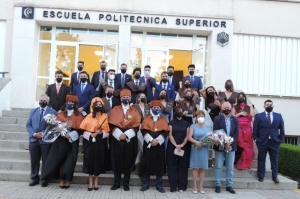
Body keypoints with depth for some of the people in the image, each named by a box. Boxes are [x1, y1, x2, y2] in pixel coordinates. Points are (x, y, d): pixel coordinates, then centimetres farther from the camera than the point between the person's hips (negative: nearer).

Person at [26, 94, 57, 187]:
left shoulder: (53, 112, 1)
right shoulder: (33, 111, 14)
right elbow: (28, 125, 7)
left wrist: (43, 134, -15)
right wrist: (34, 134, -9)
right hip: (34, 140, 4)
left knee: (45, 161, 4)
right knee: (34, 160, 10)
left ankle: (45, 179, 15)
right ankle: (34, 178, 22)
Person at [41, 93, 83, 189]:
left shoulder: (78, 116, 5)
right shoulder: (60, 114, 14)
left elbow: (80, 129, -4)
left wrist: (70, 135, -17)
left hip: (72, 142, -2)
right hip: (61, 140, 2)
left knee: (69, 160, -4)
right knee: (59, 159, -3)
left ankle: (67, 180, 6)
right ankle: (62, 180, 6)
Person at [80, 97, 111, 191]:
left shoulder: (105, 116, 2)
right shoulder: (89, 116, 2)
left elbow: (107, 132, 1)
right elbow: (84, 131, -2)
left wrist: (101, 132, -17)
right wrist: (91, 135, -18)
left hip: (101, 142, 1)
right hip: (91, 141, 0)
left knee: (99, 161, 5)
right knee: (90, 161, 1)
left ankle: (96, 181, 20)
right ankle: (90, 182, 14)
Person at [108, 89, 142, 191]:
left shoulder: (134, 111, 5)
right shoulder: (115, 109, 6)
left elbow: (136, 125, -2)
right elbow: (111, 124, -2)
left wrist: (126, 134, -14)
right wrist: (119, 134, -15)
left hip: (130, 139, 0)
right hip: (117, 138, 0)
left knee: (128, 161, 5)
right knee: (117, 160, 4)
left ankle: (126, 183, 17)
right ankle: (116, 182, 16)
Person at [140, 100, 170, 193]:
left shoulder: (163, 119, 8)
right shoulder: (146, 118, 6)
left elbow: (165, 132, -1)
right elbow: (144, 131, -4)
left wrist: (157, 140, -14)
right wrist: (151, 140, -16)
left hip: (160, 145, 1)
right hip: (148, 144, -1)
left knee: (160, 164, 3)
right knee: (147, 163, 3)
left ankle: (159, 185, 14)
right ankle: (146, 184, 14)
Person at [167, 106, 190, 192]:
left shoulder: (186, 123, 8)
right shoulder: (171, 123, 4)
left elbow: (187, 136, 3)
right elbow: (170, 135, -3)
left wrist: (182, 145, -11)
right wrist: (176, 146, -15)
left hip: (183, 148, 2)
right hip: (172, 147, -1)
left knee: (182, 166, 4)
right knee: (172, 166, -1)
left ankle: (181, 186, 11)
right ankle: (173, 186, 5)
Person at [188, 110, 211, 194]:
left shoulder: (208, 127, 11)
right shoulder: (193, 126, 3)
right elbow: (189, 137, -8)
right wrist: (196, 142, -23)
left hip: (204, 149, 2)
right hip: (195, 148, -2)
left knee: (202, 168, 6)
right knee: (195, 167, 1)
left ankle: (201, 186, 14)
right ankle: (195, 186, 10)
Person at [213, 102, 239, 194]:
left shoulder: (235, 119, 7)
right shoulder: (217, 119, -1)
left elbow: (236, 133, 1)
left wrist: (230, 143, -13)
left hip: (231, 146, 2)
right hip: (219, 146, -2)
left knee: (230, 167, 7)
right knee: (218, 167, 3)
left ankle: (229, 186, 16)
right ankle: (218, 185, 11)